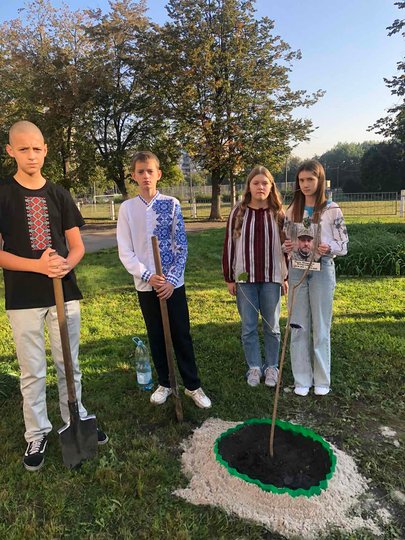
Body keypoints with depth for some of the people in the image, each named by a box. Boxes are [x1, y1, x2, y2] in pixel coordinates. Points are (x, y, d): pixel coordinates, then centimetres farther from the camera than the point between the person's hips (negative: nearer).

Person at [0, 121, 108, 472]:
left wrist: (65, 265, -17)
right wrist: (37, 265, -22)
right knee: (32, 372, 8)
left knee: (69, 365, 13)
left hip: (64, 291, 3)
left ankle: (76, 420, 31)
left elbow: (77, 246, 6)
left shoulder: (59, 195, 6)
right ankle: (37, 434, 25)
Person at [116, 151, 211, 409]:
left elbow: (182, 245, -4)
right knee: (156, 337, 13)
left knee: (182, 336, 5)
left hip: (173, 283, -1)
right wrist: (147, 276, -14)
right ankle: (164, 384, 29)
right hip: (146, 284, 2)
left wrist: (171, 279, -12)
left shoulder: (172, 204, -3)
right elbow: (125, 251, -2)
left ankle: (193, 385, 19)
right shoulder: (127, 208, 0)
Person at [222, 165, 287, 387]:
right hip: (244, 278, 0)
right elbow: (229, 246, 2)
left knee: (272, 326, 11)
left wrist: (287, 276, 4)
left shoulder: (279, 214, 1)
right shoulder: (238, 213, 0)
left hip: (272, 278, 0)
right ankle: (254, 367, 24)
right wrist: (229, 278, 1)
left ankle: (271, 367, 28)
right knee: (248, 327, 8)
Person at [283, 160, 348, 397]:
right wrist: (286, 247, -11)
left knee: (321, 327, 7)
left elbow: (343, 245, -3)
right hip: (297, 270, 3)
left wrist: (328, 248, -24)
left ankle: (322, 380, 23)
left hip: (322, 270, -3)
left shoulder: (332, 210, -3)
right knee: (299, 327, 7)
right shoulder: (292, 210, 7)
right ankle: (302, 379, 21)